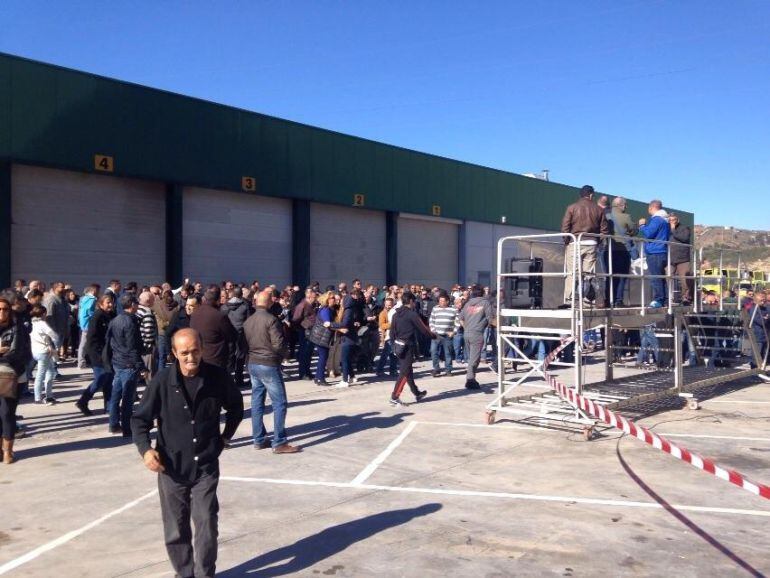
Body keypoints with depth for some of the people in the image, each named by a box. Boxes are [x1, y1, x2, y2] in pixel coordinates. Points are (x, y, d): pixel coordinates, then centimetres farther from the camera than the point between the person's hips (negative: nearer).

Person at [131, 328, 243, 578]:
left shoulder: (217, 377, -8)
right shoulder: (163, 380, -12)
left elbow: (236, 406, 12)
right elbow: (140, 419, -3)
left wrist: (226, 436, 9)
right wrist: (145, 449, -17)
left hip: (206, 465, 0)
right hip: (172, 466, 0)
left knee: (207, 523, -1)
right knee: (175, 529, 11)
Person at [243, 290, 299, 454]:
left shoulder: (248, 321, 5)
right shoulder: (271, 319, -16)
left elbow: (245, 343, 9)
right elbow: (278, 345, -19)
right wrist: (285, 354, -1)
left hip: (253, 364, 8)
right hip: (269, 365, -7)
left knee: (257, 402, 12)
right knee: (279, 403, -2)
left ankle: (259, 440, 18)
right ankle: (279, 443, -3)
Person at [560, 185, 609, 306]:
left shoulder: (572, 208, 1)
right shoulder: (599, 209, 8)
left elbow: (565, 227, -6)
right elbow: (604, 230, 4)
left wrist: (566, 241, 5)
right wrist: (597, 240, 16)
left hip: (575, 243, -2)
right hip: (591, 243, 2)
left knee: (571, 272, -1)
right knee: (589, 272, 7)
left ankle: (568, 300, -6)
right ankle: (589, 299, 7)